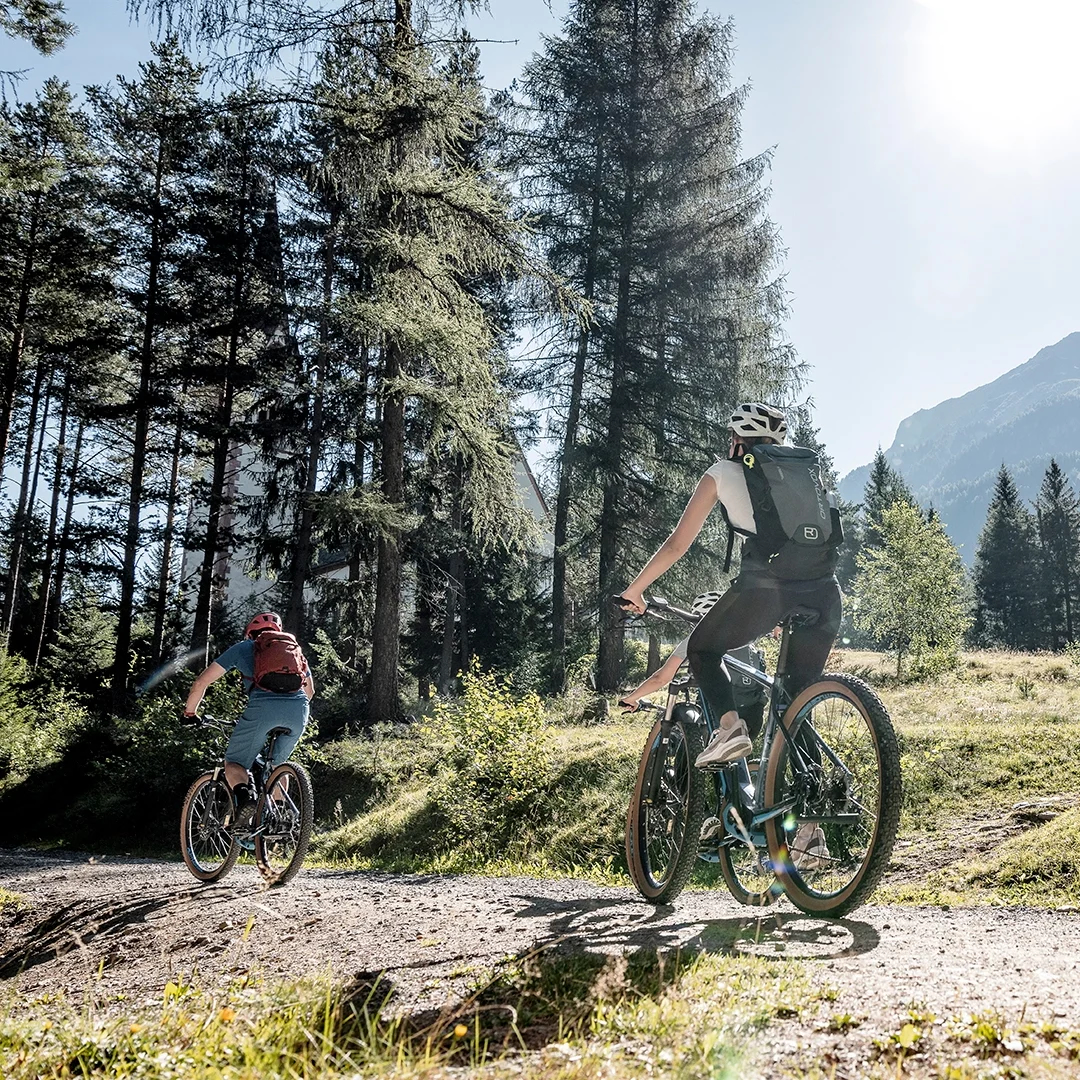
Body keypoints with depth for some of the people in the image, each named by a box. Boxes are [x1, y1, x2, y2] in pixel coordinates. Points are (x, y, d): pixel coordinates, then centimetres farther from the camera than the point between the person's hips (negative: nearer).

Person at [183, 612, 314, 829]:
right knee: (277, 763, 27)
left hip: (262, 706, -4)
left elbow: (201, 683, 22)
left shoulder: (242, 647, 25)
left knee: (234, 762, 10)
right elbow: (310, 690, 42)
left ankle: (244, 796, -19)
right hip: (299, 710, 4)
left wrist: (190, 713, 36)